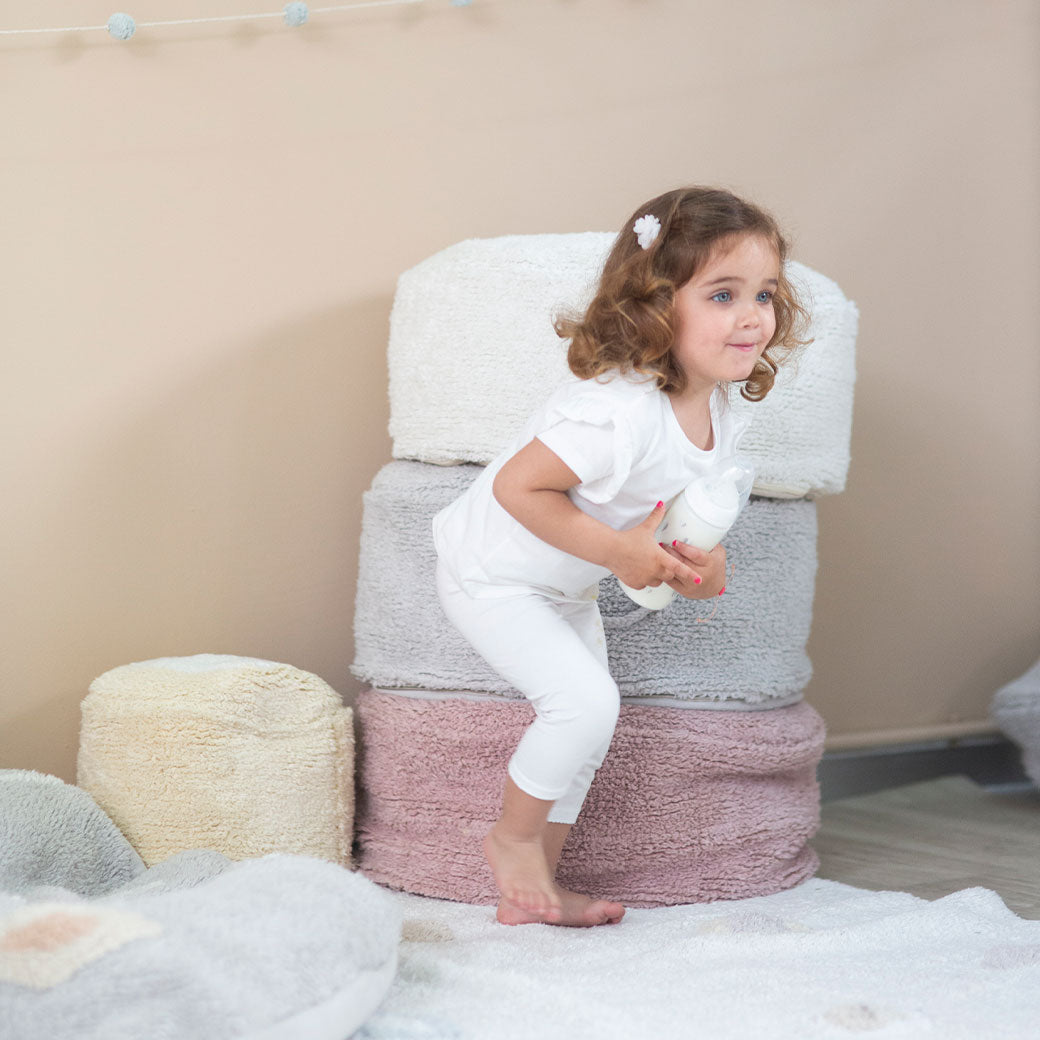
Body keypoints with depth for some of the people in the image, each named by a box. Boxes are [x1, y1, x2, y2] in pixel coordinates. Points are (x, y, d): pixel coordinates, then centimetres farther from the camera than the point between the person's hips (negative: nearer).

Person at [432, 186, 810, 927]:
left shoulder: (720, 412, -7)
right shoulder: (619, 412, -37)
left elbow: (676, 504, 8)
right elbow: (517, 485, -34)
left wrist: (702, 559, -13)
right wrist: (618, 551, -31)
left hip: (563, 588, 9)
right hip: (492, 573, -9)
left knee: (590, 718, 10)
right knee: (585, 700, -20)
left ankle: (531, 889, 24)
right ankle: (513, 837, 4)